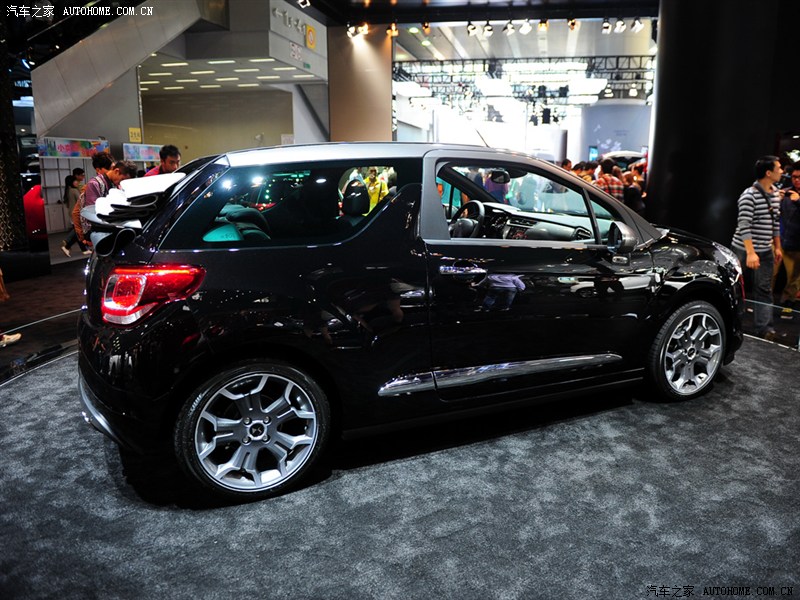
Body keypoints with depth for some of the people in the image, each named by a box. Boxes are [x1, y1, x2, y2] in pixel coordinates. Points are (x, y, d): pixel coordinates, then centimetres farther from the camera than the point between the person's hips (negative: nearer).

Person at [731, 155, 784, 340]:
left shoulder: (775, 194, 8)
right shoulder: (749, 196, -17)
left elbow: (776, 222, 17)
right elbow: (744, 226, -22)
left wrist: (777, 246, 17)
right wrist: (750, 253, -27)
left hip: (766, 250, 7)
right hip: (744, 249, -7)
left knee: (764, 290, 6)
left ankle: (764, 328, 8)